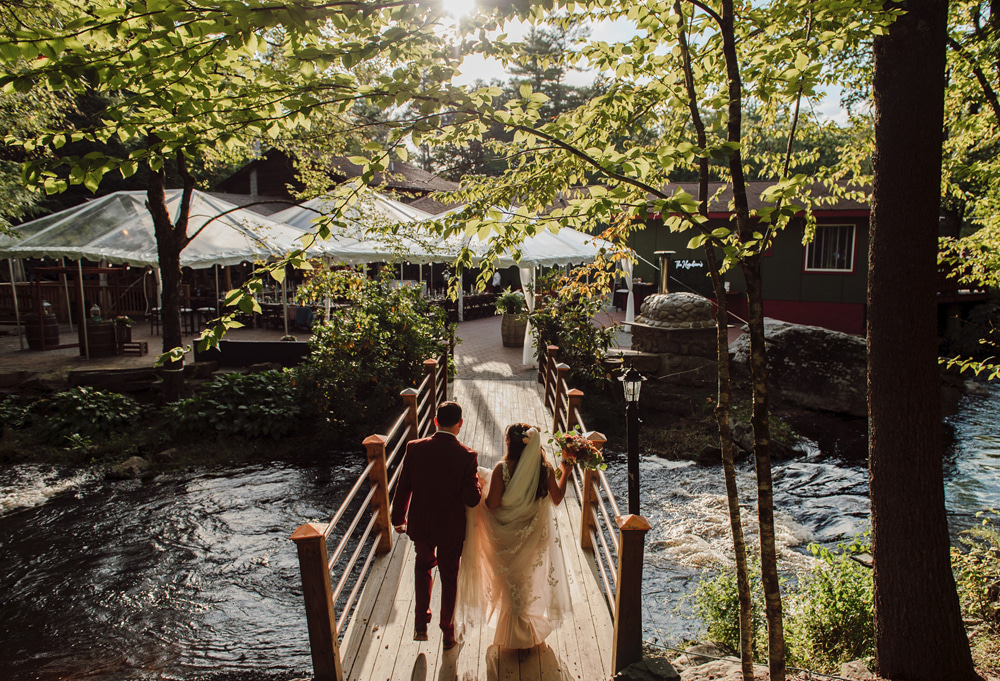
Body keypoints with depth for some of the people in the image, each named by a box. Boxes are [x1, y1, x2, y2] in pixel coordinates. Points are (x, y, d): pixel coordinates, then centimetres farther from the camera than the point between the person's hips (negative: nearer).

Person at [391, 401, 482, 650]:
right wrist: (478, 483, 3)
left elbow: (403, 488, -6)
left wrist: (398, 518, 9)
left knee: (423, 566, 28)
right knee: (449, 576, 19)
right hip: (452, 528, -1)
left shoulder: (414, 449, -14)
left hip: (420, 524, 2)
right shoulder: (467, 455, -20)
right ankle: (448, 633, 33)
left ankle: (421, 624, 26)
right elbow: (472, 499, -18)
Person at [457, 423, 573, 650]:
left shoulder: (502, 469, -24)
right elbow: (556, 499, -2)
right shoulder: (545, 468, -15)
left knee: (509, 582, 20)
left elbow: (491, 504, -20)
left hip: (507, 534, -3)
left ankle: (513, 634, 36)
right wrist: (565, 474, 9)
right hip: (535, 535, 3)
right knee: (529, 579, 26)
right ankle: (527, 633, 44)